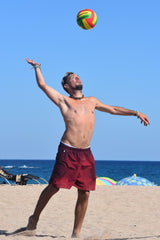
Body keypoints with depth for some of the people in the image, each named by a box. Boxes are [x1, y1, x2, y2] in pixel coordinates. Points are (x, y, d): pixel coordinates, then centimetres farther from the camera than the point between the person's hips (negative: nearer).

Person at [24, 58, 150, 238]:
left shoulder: (92, 101, 21)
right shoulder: (64, 101, 7)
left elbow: (113, 109, 32)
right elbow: (42, 85, 3)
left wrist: (136, 113, 32)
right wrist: (37, 67, 15)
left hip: (86, 154, 4)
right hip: (67, 152, -4)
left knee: (84, 194, 1)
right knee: (53, 187, -4)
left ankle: (76, 233, 10)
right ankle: (34, 219, 16)